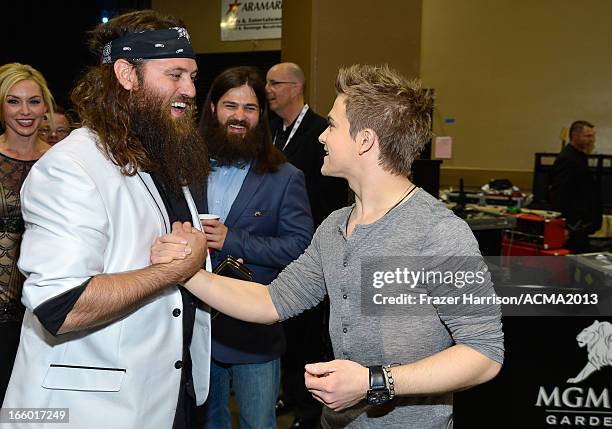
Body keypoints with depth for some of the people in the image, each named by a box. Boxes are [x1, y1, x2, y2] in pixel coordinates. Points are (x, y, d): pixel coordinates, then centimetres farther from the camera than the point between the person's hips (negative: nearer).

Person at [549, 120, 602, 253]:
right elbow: (559, 195, -21)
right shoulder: (566, 159, -16)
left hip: (581, 224, 10)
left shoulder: (579, 157, 16)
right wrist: (567, 226, -23)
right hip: (573, 226, -10)